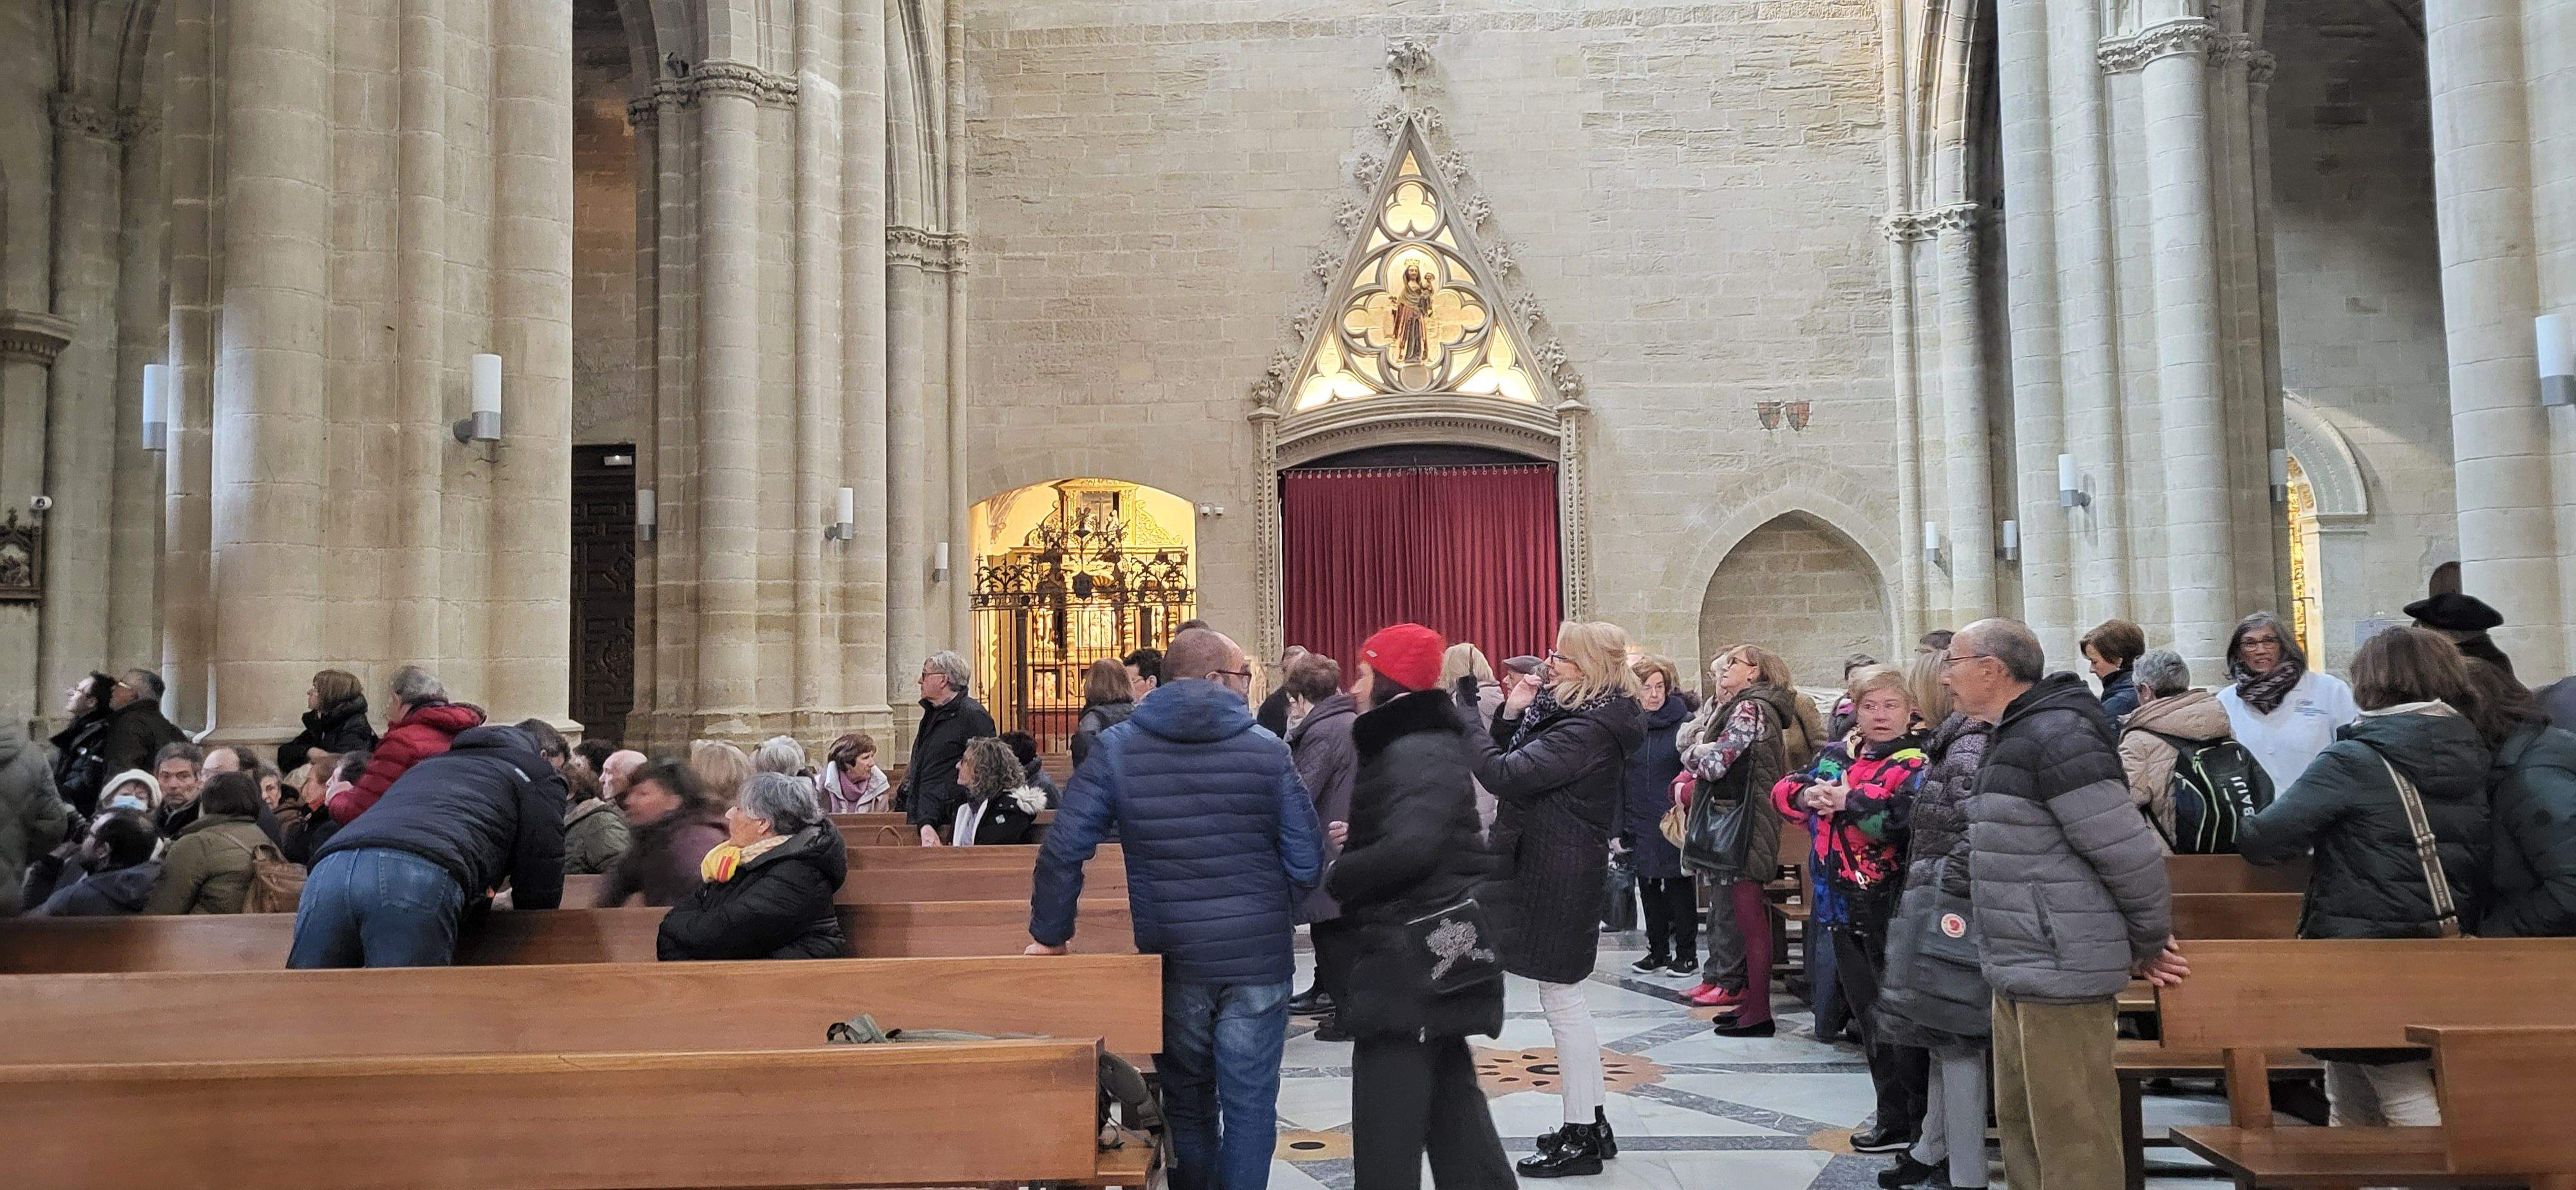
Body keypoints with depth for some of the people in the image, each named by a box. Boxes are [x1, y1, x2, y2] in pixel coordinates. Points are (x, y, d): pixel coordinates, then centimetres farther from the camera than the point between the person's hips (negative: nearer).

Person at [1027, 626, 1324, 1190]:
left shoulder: (1117, 748, -3)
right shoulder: (1267, 748, -5)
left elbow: (1063, 850, -8)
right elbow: (1307, 861, -5)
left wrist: (1049, 935, 4)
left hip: (1173, 958, 2)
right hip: (1259, 957, -1)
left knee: (1187, 1104, 17)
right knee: (1250, 1107, 8)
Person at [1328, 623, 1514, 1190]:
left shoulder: (1420, 751, -18)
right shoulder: (1400, 745, 16)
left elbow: (1410, 850, -30)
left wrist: (1327, 878, -20)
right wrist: (1355, 838, 7)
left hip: (1412, 957, -11)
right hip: (1431, 952, 11)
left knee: (1387, 1116, -6)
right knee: (1448, 1092, 18)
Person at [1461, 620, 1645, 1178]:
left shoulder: (1587, 730, -22)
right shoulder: (1579, 714, 11)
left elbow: (1505, 775, -28)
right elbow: (1517, 762, 13)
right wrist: (1512, 716, -2)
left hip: (1558, 876, -11)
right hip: (1554, 871, 11)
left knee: (1563, 1004, -2)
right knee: (1567, 1003, 18)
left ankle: (1581, 1141, 8)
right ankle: (1591, 1124, 29)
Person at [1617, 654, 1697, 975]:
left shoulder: (1685, 722, -7)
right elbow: (1617, 780, 4)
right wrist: (1617, 828, 0)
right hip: (1640, 824, 4)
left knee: (1679, 885, 5)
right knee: (1648, 887, 11)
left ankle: (1686, 952, 16)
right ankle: (1658, 951, 23)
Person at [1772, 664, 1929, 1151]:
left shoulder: (1916, 761, -9)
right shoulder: (1835, 755, 13)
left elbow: (1906, 809, -27)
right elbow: (1784, 789, 8)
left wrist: (1846, 799, -22)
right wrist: (1808, 794, -13)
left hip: (1893, 910, -7)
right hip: (1845, 907, 7)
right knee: (1868, 1016, 15)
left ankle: (1918, 1125, 9)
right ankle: (1892, 1119, 26)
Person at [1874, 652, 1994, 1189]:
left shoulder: (1968, 752, -17)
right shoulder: (1947, 748, 13)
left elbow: (1981, 839, -26)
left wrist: (1932, 880, -17)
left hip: (1951, 914, -10)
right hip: (1933, 911, 10)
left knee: (1955, 1041, -3)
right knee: (1942, 1038, 18)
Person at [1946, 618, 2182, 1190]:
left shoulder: (2057, 735, -18)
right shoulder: (2016, 735, 14)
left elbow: (2131, 856, -19)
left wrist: (2149, 944, -5)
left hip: (2059, 976, -10)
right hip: (2020, 974, 10)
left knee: (2071, 1141, -1)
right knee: (2021, 1124, 19)